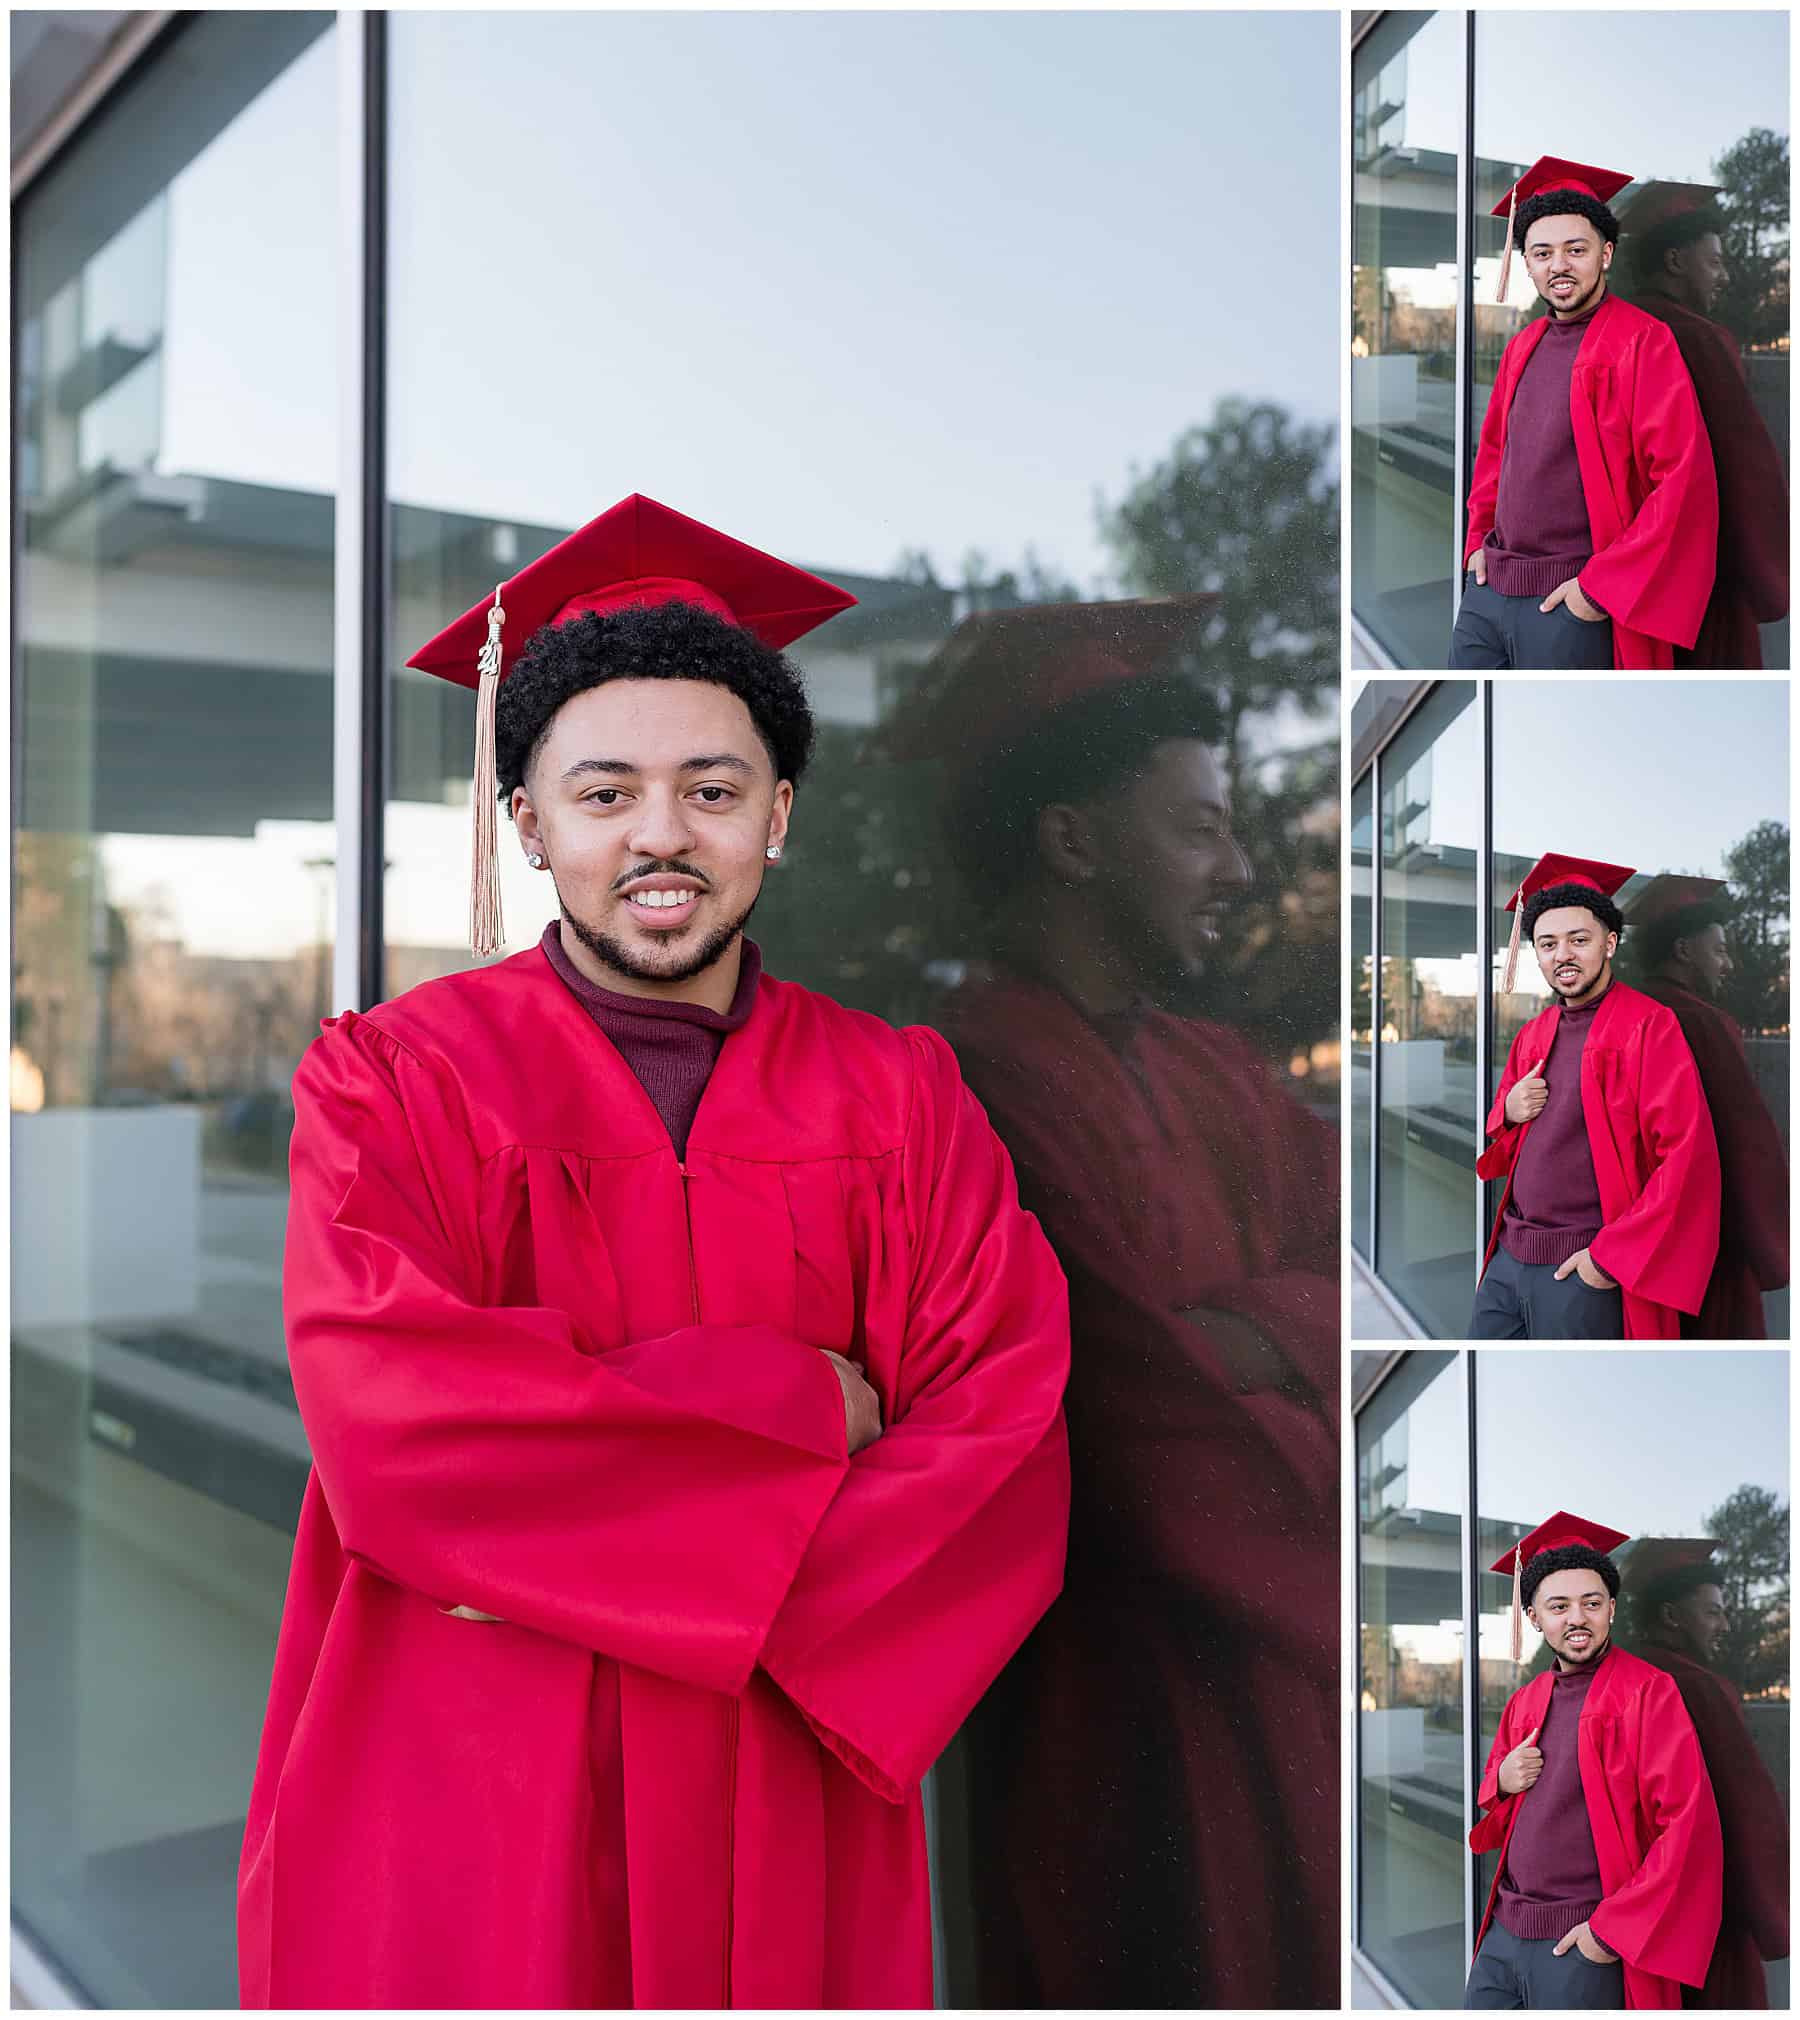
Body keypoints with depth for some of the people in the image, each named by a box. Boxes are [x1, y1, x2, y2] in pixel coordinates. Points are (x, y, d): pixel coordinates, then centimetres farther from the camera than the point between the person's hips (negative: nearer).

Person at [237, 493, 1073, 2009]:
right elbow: (390, 1427, -19)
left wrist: (721, 1570, -18)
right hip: (465, 1825, -2)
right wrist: (792, 1405, -15)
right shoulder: (395, 1078, -5)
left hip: (789, 1834, 2)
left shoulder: (900, 1102, 2)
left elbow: (1008, 1460, -5)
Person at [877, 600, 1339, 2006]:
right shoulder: (984, 1100, -22)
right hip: (1151, 1733, -8)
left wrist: (1241, 1334, -18)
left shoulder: (1211, 1066, 7)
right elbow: (1180, 1482, -26)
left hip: (1291, 1677, 8)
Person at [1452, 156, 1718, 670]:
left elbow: (1684, 482, -16)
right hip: (1487, 589, 6)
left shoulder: (1643, 343, -9)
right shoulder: (1524, 346, 12)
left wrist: (1602, 585, -17)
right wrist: (1479, 541, 13)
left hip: (1573, 603, -6)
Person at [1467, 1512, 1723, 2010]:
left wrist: (1614, 1928, -16)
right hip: (1503, 1933, 6)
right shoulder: (1523, 1703, 10)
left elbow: (1689, 1828, -16)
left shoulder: (1648, 1693, -9)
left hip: (1583, 1945, -6)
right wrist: (1503, 1781, -1)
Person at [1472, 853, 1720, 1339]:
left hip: (1585, 1271, -6)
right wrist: (1509, 1111, 0)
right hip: (1508, 1258, 6)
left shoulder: (1649, 1026, -9)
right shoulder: (1534, 1034, 12)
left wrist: (1612, 1257, -16)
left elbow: (1688, 1160, -16)